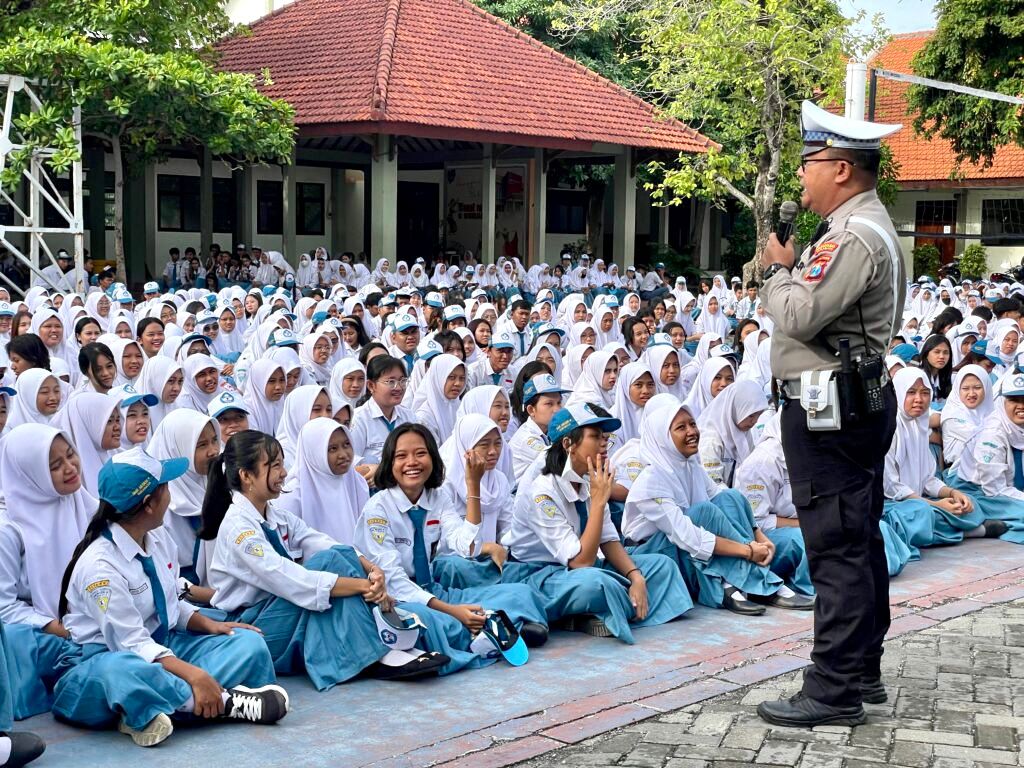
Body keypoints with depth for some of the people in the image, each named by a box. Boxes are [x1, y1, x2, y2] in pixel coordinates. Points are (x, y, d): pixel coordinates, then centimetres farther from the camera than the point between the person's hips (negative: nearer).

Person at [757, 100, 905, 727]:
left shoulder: (853, 236, -19)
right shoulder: (865, 226, 16)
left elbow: (798, 315, -23)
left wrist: (778, 268, -8)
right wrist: (787, 269, 6)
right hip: (859, 400, 11)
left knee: (836, 546, -7)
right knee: (859, 540, 16)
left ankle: (834, 691, -2)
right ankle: (862, 670, 27)